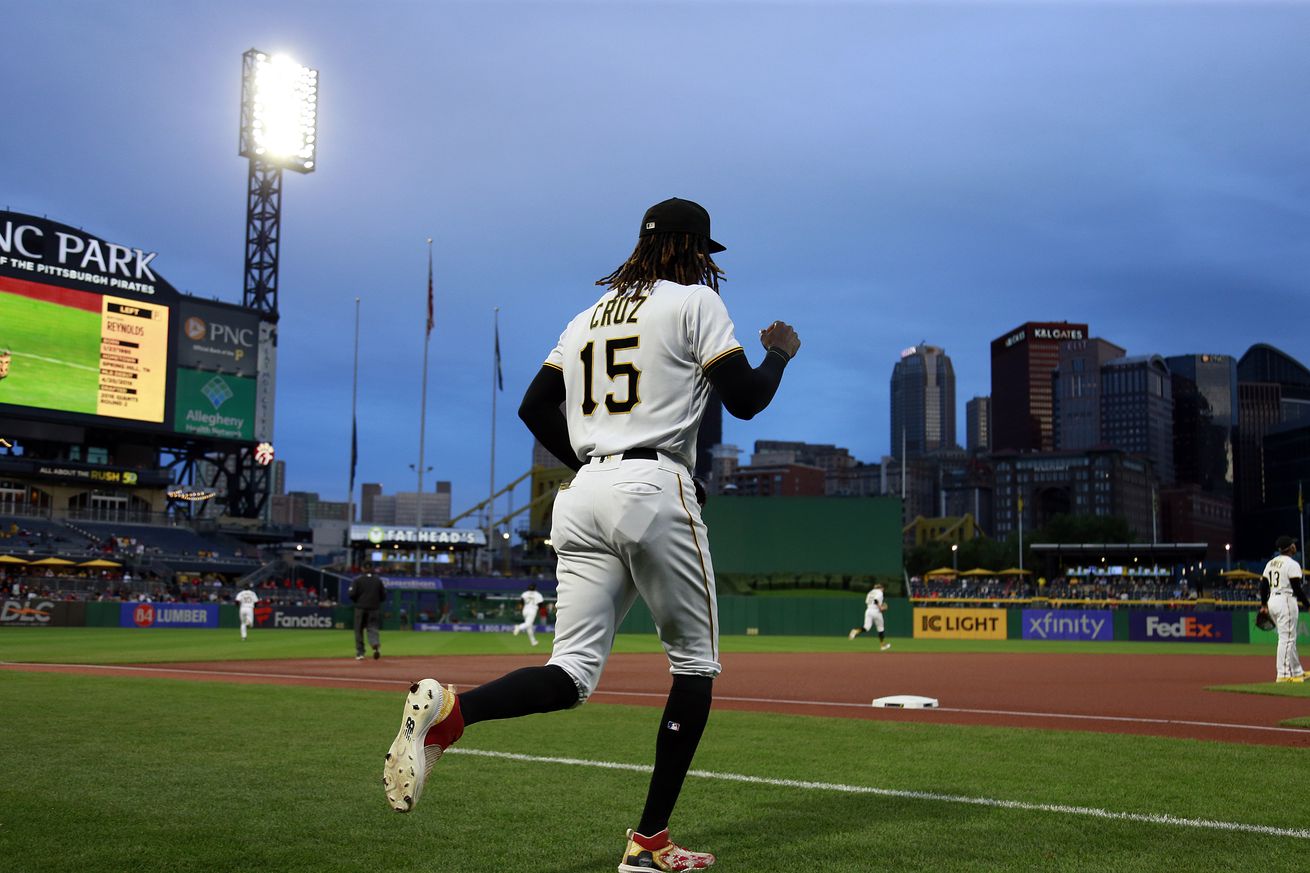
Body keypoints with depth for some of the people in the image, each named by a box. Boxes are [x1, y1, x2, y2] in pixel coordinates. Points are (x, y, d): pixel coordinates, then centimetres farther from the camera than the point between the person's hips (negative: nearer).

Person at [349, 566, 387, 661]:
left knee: (359, 630, 9)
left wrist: (358, 600, 10)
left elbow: (352, 594, -9)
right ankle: (376, 645, -27)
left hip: (361, 608, -2)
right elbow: (384, 596, 5)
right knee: (373, 629, 1)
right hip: (374, 609, 2)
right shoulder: (378, 580, 4)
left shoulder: (357, 579, -4)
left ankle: (360, 653, 10)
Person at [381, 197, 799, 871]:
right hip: (655, 492, -6)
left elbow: (534, 406, 18)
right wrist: (781, 352, 16)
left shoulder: (589, 316, 22)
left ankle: (448, 709, -28)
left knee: (571, 675, 1)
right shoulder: (695, 301, 3)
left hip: (583, 496, 6)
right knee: (694, 663, 8)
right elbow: (745, 399, -3)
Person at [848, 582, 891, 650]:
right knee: (880, 628, 12)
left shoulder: (870, 592, 18)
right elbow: (876, 600, -20)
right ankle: (883, 645, 22)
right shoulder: (879, 592, -3)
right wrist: (880, 607, -11)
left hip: (868, 610, 5)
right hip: (876, 611, -5)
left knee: (866, 628, -5)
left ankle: (856, 631, -35)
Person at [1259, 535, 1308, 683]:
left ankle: (1297, 672, 22)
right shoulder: (1292, 564, -11)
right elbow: (1297, 588, -15)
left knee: (1289, 638, 16)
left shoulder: (1271, 563, 13)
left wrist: (1264, 605, 20)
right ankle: (1283, 675, -8)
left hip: (1272, 601, 8)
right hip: (1286, 601, -8)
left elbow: (1263, 585, 14)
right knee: (1286, 638, -7)